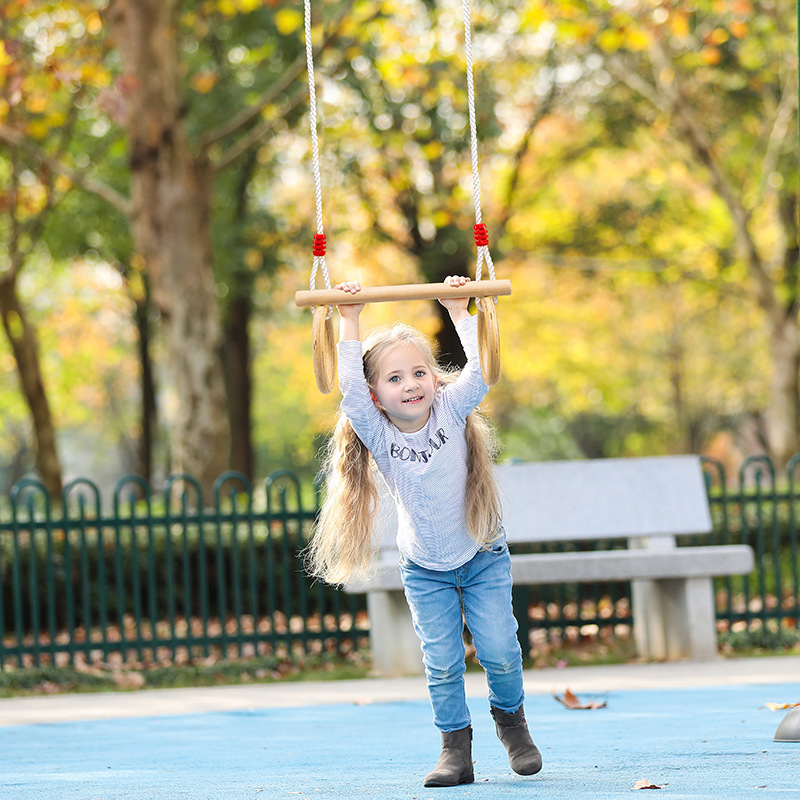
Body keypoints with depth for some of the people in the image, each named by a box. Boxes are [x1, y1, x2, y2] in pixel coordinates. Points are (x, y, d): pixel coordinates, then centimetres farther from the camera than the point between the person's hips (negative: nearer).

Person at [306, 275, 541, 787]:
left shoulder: (451, 410, -15)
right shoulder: (378, 435, -15)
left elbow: (480, 369, -26)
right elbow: (351, 389, -27)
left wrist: (460, 313, -26)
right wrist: (350, 322, -29)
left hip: (482, 557, -1)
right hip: (425, 570, 1)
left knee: (499, 649, -9)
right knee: (442, 662, -4)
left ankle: (511, 717, 19)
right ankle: (456, 749, 9)